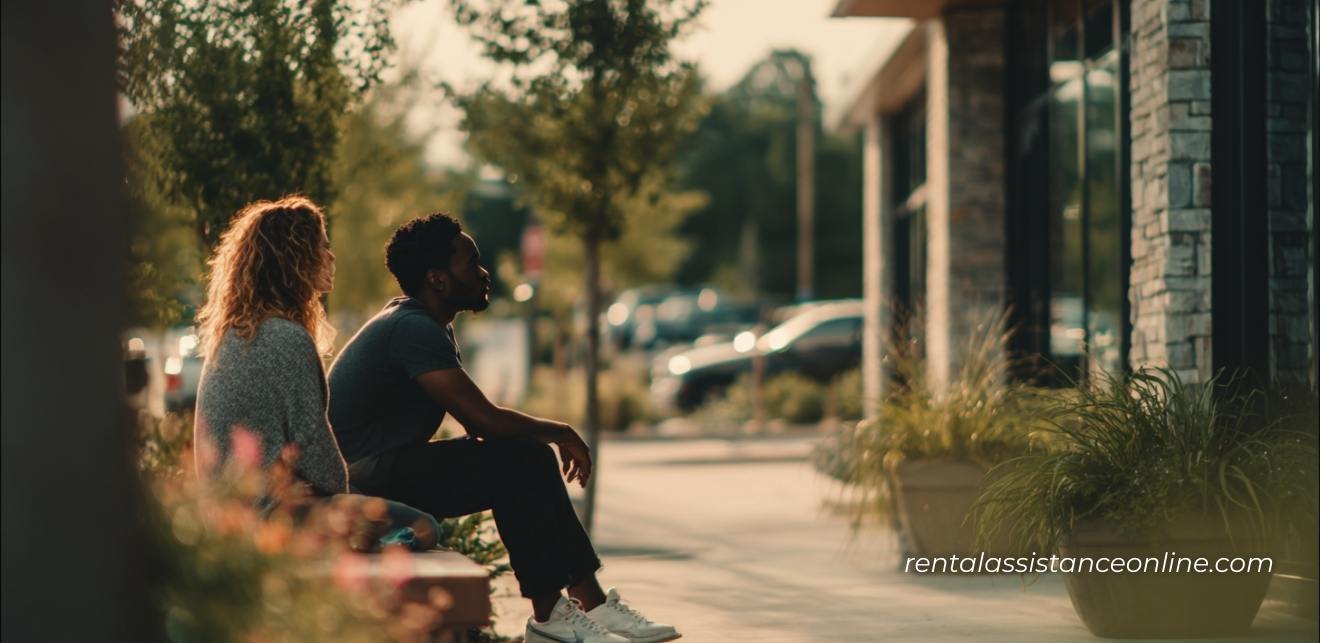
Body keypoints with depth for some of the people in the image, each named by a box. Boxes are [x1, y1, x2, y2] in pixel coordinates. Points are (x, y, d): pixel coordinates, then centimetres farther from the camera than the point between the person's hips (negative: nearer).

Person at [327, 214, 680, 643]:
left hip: (384, 470, 11)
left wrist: (552, 436, 2)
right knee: (520, 462, -17)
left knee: (530, 459, 6)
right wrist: (560, 433, -7)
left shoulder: (422, 325, 15)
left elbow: (477, 420, 18)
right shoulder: (413, 329, -18)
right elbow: (484, 419, -23)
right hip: (365, 478, -11)